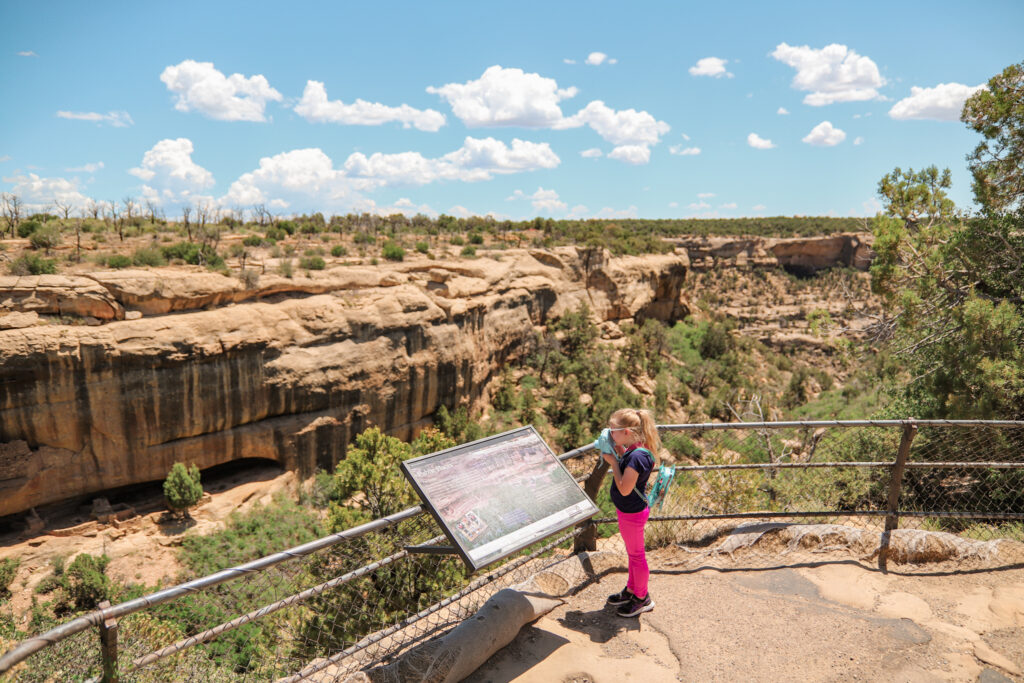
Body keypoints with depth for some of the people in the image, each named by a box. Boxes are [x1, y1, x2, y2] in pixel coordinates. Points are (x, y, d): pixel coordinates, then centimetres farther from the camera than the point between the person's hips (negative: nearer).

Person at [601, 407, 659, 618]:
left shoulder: (636, 456, -31)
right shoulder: (634, 450, -2)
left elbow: (624, 489, -28)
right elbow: (627, 468, 10)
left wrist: (613, 462, -20)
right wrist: (620, 453, -2)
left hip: (632, 513, -9)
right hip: (630, 510, 9)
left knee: (636, 555, 10)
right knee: (633, 553, 24)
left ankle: (643, 599, 28)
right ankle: (631, 590, 43)